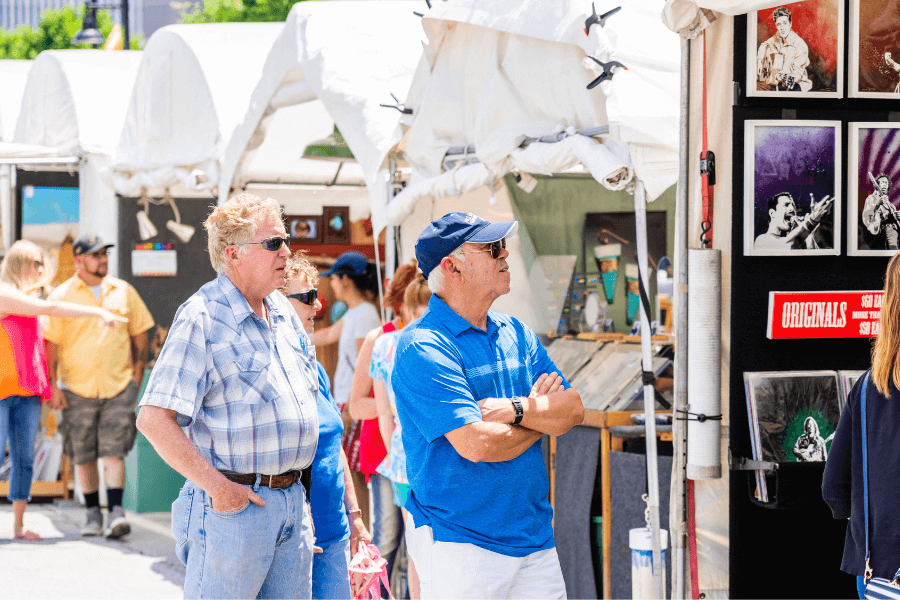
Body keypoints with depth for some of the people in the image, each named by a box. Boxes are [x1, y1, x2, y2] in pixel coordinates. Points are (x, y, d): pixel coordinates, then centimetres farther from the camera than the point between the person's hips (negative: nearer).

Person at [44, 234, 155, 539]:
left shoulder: (123, 291, 8)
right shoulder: (61, 296, 0)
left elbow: (139, 334, 16)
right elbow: (50, 343, -1)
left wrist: (137, 376, 10)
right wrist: (53, 386, -7)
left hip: (119, 386, 0)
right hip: (77, 388, 0)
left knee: (114, 452, -9)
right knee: (83, 456, 6)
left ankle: (115, 511, -12)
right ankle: (92, 512, 17)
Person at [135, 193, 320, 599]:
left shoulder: (284, 312, 13)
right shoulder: (201, 317, -12)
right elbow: (153, 420, -17)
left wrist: (299, 485, 17)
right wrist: (215, 486, -18)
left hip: (292, 501, 8)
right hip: (233, 504, -8)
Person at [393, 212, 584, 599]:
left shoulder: (516, 334, 12)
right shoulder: (422, 347, -13)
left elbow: (574, 410, 5)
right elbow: (477, 444, -22)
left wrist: (515, 410, -14)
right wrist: (541, 414, -4)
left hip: (534, 536, 7)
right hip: (460, 545, -7)